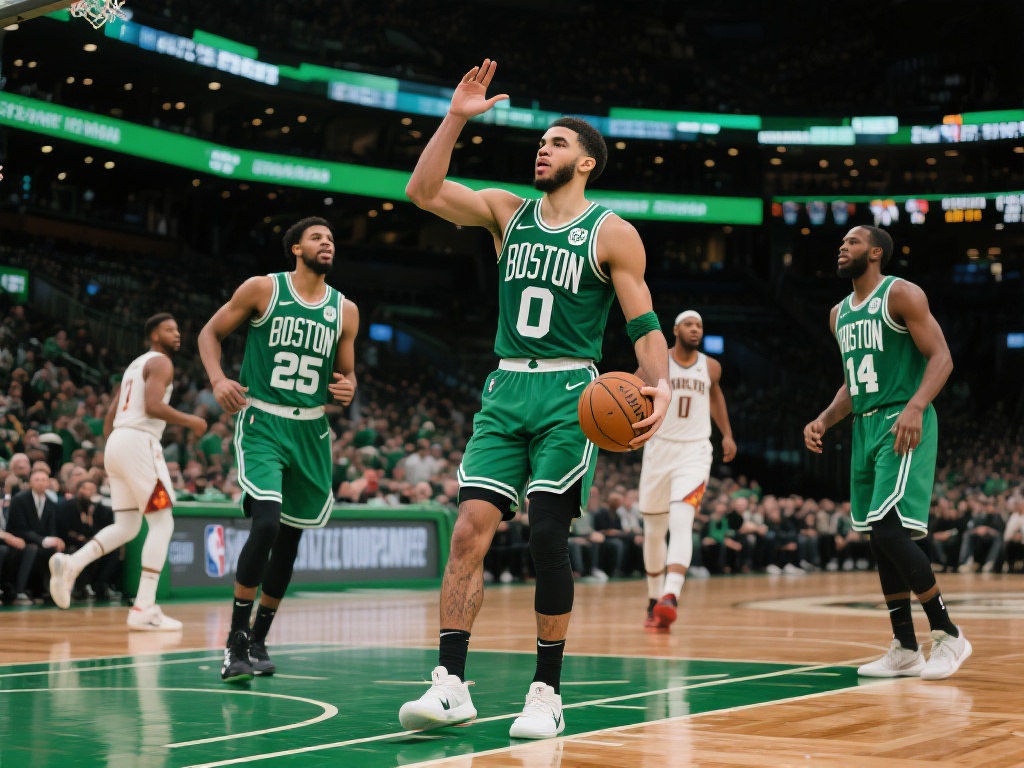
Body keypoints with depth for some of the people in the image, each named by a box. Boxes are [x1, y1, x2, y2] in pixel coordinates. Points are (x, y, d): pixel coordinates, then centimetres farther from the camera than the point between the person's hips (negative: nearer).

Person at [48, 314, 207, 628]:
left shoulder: (134, 365, 26)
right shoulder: (161, 362, -3)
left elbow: (109, 417, 25)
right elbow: (153, 406, -20)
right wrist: (190, 421, -7)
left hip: (116, 441, 9)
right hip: (139, 441, -9)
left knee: (126, 527, 13)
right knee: (162, 523, -5)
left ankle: (70, 563, -9)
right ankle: (144, 609, -11)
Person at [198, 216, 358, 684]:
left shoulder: (345, 311, 7)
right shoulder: (263, 289, -3)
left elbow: (347, 372, 16)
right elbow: (210, 333, 4)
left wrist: (347, 389, -8)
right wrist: (217, 379, -14)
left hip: (311, 430, 5)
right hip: (262, 422, -5)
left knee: (290, 538, 10)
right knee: (266, 523, -22)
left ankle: (259, 639, 26)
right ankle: (236, 640, -10)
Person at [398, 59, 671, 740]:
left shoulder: (612, 233, 0)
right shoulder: (507, 211, 12)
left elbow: (645, 323, -4)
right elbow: (423, 191, 3)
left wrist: (662, 386, -21)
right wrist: (456, 117, -3)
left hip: (570, 393, -4)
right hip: (506, 389, 4)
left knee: (548, 534, -9)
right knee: (471, 527, -8)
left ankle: (548, 693, 3)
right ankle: (452, 685, -8)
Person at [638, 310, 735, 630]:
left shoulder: (711, 367, 5)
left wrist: (727, 434, 25)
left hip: (694, 451, 0)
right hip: (659, 449, 1)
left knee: (681, 522, -22)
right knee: (654, 531, 9)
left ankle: (670, 597, -35)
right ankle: (654, 600, 27)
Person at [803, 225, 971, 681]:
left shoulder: (901, 294, -6)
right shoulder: (839, 314, 18)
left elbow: (941, 358, -12)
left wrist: (915, 407, -27)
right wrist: (824, 421, 8)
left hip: (903, 426, -8)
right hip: (865, 427, 8)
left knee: (890, 529, -18)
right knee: (879, 539, 8)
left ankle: (947, 634, -5)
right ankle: (905, 649, 16)